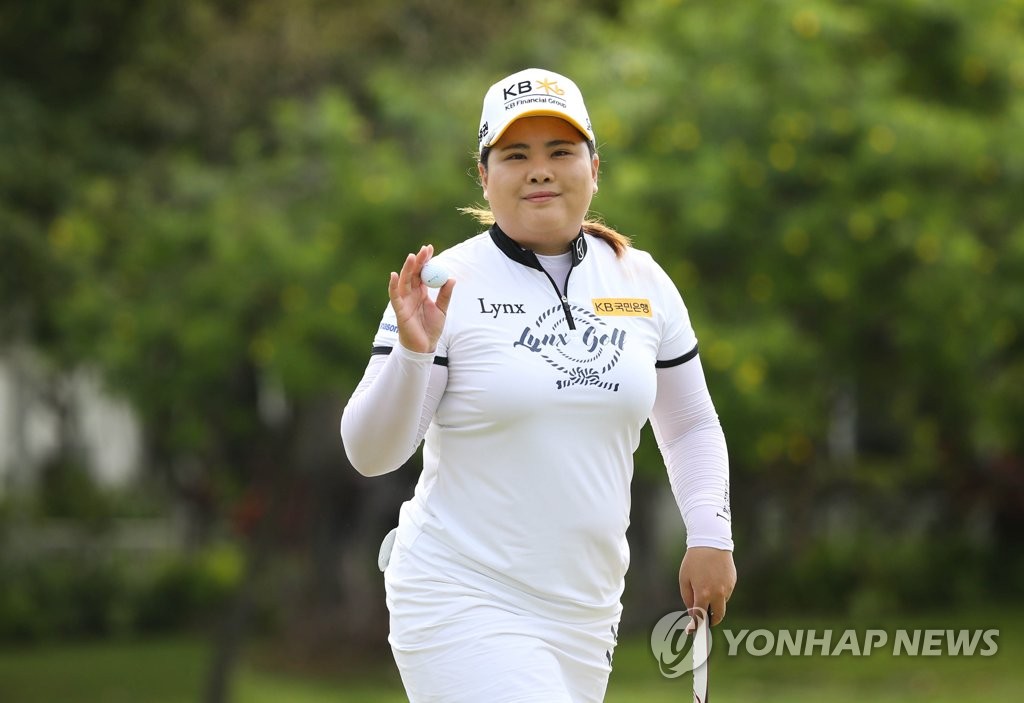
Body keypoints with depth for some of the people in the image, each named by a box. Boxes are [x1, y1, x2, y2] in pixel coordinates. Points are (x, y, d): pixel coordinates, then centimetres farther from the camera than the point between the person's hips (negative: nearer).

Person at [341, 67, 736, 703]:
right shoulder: (447, 286, -6)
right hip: (462, 607, -5)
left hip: (585, 617, 5)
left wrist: (710, 533, 5)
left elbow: (691, 425, 19)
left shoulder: (643, 283, 7)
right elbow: (371, 454, -10)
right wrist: (411, 354, -26)